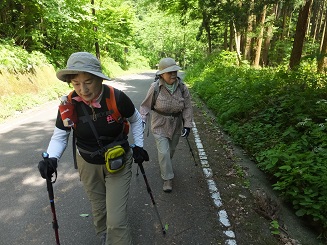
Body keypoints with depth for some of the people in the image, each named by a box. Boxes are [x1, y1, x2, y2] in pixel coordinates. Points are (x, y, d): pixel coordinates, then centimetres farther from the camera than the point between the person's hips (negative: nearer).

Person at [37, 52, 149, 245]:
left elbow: (136, 120, -3)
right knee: (98, 210, 24)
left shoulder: (117, 98, -23)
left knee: (116, 219, -3)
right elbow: (59, 137, -4)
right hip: (88, 165, 3)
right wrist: (51, 159, -22)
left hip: (118, 163, -2)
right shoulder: (68, 105, -18)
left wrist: (138, 145, -4)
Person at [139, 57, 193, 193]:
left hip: (176, 125, 4)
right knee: (163, 152, -8)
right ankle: (167, 179, 11)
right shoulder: (155, 87, -17)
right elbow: (146, 105, -8)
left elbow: (187, 108, -3)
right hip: (160, 125, -3)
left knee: (171, 149, 20)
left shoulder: (182, 88, -10)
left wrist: (187, 124, -8)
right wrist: (143, 119, -19)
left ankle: (165, 166, 53)